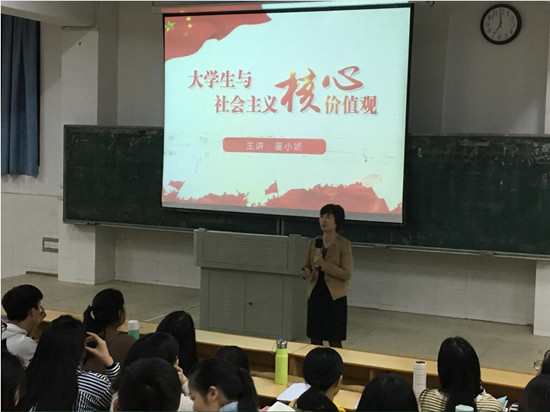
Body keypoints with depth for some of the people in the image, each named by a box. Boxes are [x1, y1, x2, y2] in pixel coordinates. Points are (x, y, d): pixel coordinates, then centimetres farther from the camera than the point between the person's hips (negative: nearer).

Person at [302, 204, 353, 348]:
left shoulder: (343, 244, -9)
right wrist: (306, 272, -10)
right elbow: (307, 267, 14)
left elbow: (346, 274, -13)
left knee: (334, 342, 1)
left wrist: (323, 264, -22)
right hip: (315, 295, 5)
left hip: (335, 298, -5)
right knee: (315, 340, 8)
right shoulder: (314, 243, 6)